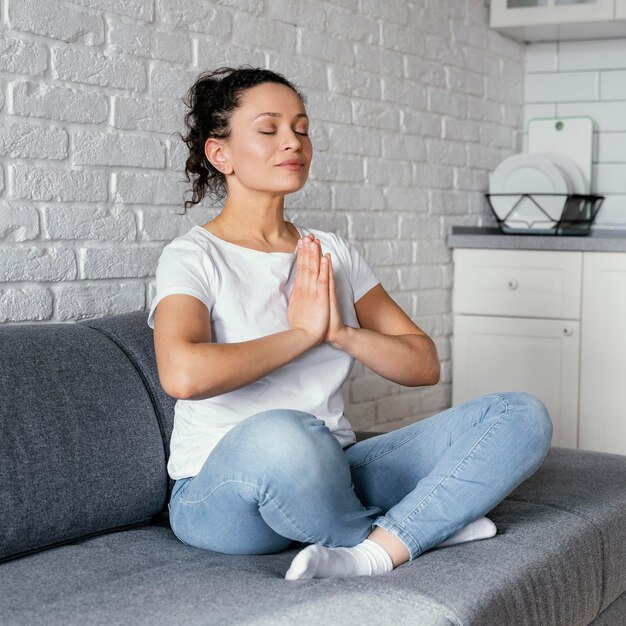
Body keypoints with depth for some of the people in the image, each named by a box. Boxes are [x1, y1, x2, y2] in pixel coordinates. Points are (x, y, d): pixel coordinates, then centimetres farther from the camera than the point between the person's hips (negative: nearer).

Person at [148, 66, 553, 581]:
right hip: (223, 495, -5)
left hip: (332, 476, 6)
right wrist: (304, 333, -13)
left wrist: (342, 333, -10)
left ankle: (370, 553, -25)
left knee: (522, 416, -9)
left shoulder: (333, 253, 12)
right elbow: (183, 374, -26)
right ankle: (424, 526, -13)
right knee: (281, 433, -42)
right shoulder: (194, 257, -5)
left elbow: (424, 364, 8)